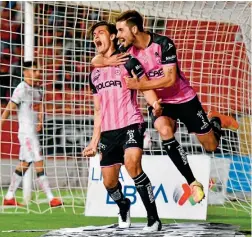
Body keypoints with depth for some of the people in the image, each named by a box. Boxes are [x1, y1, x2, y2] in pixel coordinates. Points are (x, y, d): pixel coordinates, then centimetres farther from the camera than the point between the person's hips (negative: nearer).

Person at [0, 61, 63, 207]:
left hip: (33, 132, 9)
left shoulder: (37, 88, 11)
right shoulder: (22, 89, -13)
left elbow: (40, 105, 12)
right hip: (26, 132, -9)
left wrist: (40, 120, -6)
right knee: (39, 163, -10)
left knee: (24, 164, 12)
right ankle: (51, 199, -12)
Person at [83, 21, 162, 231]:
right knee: (109, 182, 6)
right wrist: (94, 141, 17)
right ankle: (124, 207, 40)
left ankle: (154, 218, -24)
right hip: (108, 132, 6)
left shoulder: (128, 62, 0)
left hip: (130, 125, -6)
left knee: (132, 164, -30)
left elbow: (147, 88, -7)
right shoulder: (95, 74, 18)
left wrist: (155, 104, -30)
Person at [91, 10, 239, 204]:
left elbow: (170, 79, -28)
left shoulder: (163, 44, -24)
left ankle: (216, 121, 41)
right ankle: (193, 183, -24)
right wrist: (108, 61, -27)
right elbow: (95, 61, -4)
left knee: (211, 146, 3)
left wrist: (139, 85, -33)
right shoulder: (127, 50, -10)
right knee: (164, 130, -32)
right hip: (159, 101, 3)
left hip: (184, 98, -3)